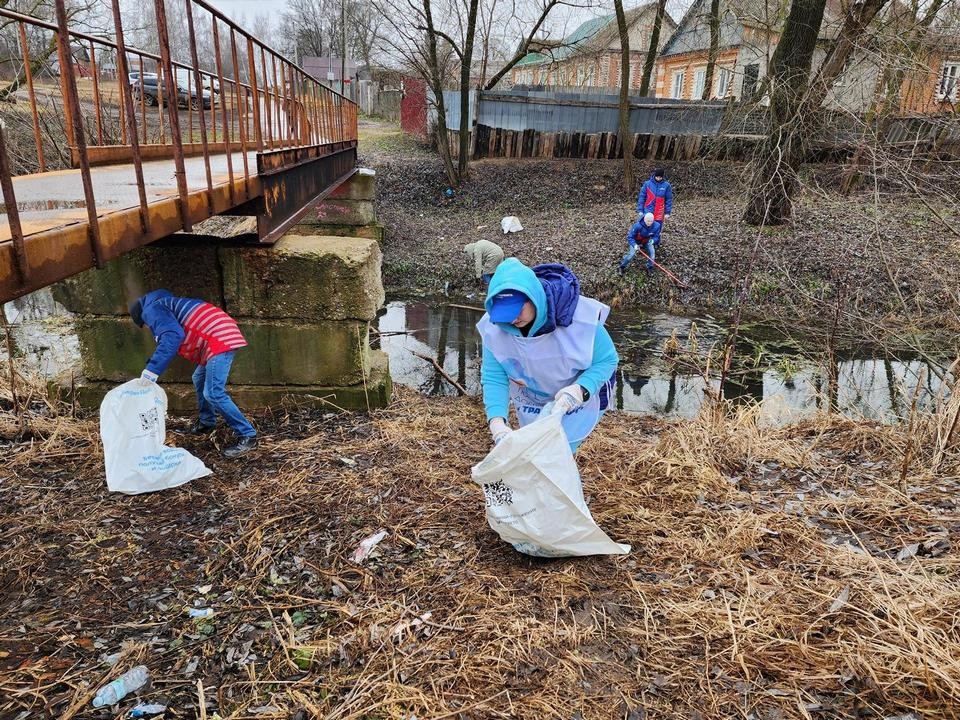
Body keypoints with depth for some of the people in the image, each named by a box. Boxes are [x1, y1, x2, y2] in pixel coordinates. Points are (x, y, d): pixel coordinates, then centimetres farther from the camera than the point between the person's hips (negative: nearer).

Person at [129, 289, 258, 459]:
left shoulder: (152, 309, 1)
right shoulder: (166, 304, 32)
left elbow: (172, 336, -19)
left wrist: (152, 369, -20)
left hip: (219, 338, -11)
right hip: (222, 334, 11)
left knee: (213, 393, -11)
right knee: (200, 379, 25)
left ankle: (248, 436, -7)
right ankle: (206, 422, 41)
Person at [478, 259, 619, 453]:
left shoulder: (580, 316, -38)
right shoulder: (495, 328, -30)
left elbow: (607, 360, -25)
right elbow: (493, 378, -23)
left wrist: (579, 390, -44)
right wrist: (497, 420, -41)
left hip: (582, 395, -3)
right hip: (531, 399, 3)